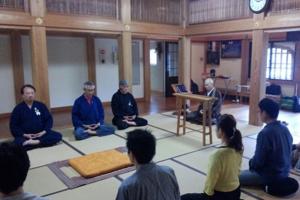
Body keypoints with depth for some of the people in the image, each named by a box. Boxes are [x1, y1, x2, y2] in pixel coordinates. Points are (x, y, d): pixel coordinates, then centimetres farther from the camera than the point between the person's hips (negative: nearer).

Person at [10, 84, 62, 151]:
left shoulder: (41, 105, 7)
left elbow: (49, 119, 8)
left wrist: (44, 131, -8)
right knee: (17, 144, -34)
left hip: (41, 134, 2)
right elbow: (13, 126, 2)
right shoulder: (18, 109, 2)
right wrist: (24, 135, -12)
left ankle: (35, 142, -32)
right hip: (25, 136, -2)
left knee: (58, 136, -23)